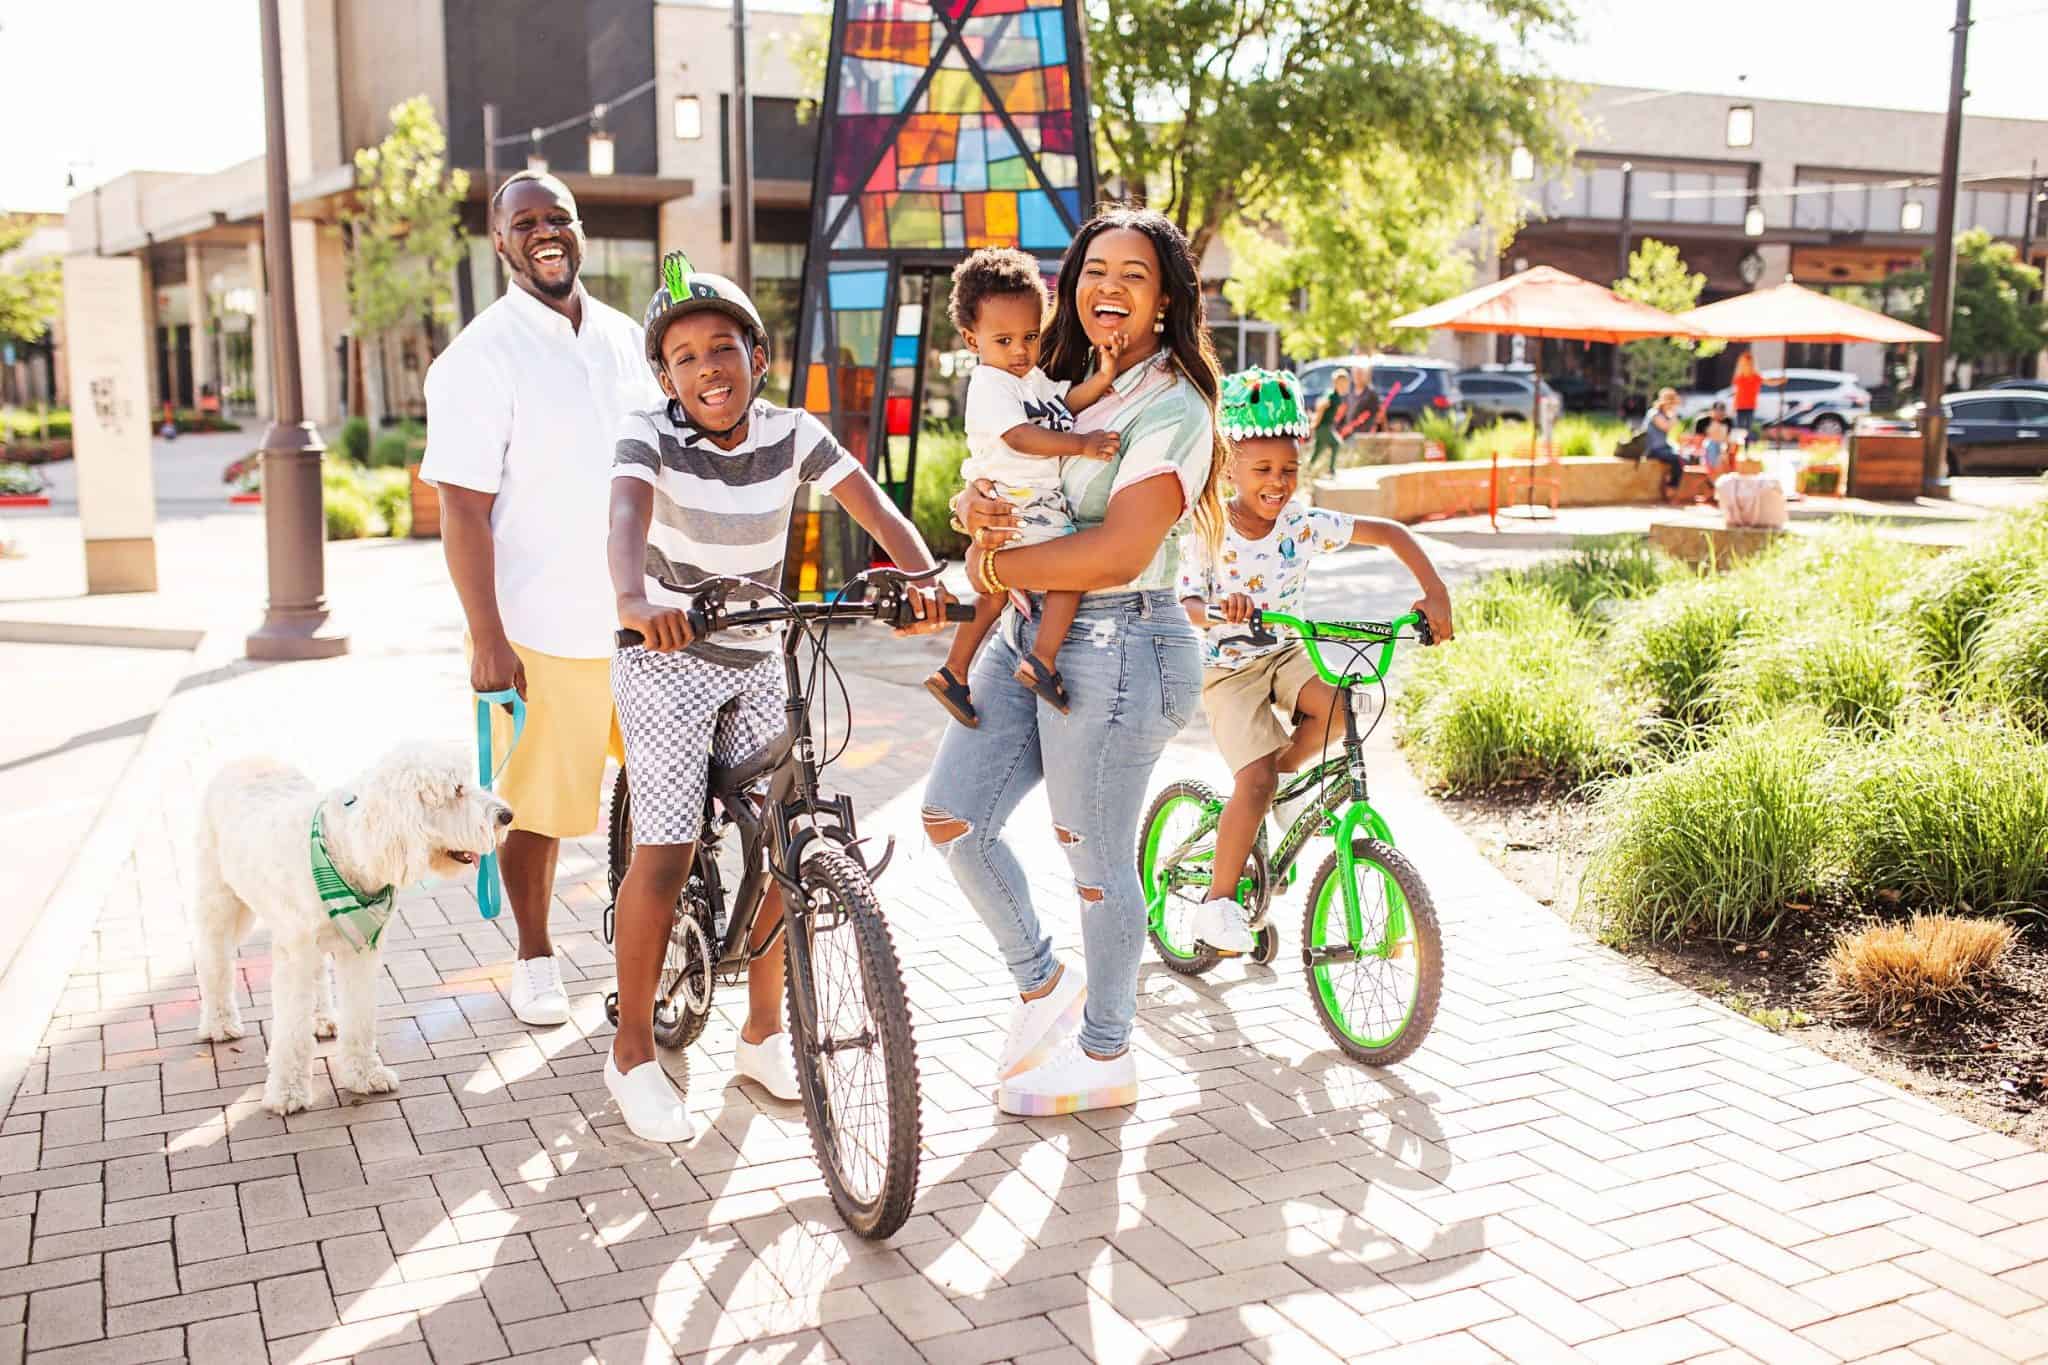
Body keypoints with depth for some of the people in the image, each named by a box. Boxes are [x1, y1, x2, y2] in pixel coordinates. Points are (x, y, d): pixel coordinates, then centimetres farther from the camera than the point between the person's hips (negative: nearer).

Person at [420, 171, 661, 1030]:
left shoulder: (626, 339, 10)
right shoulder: (481, 357, -7)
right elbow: (463, 509, -11)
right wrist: (486, 637, -16)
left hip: (642, 619, 5)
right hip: (539, 631, -5)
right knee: (537, 804, 5)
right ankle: (535, 958, 26)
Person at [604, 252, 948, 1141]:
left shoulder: (793, 434, -6)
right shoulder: (650, 435, -15)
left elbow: (875, 509, -17)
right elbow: (625, 519, -34)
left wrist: (920, 578, -37)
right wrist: (635, 598, -56)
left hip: (756, 664, 4)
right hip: (668, 660, -3)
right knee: (667, 854, -9)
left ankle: (763, 1033, 21)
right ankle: (632, 1053, 8)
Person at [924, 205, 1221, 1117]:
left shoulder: (1171, 409, -12)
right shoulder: (1067, 387, 14)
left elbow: (1117, 554, -23)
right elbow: (1001, 482, 14)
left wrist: (993, 568, -14)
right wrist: (975, 509, -11)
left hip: (1118, 649, -8)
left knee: (1095, 863, 3)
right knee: (951, 818, 8)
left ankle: (1106, 1060, 23)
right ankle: (1043, 985, 28)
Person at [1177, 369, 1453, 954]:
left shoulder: (1304, 523, -8)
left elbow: (1390, 532, -5)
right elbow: (1186, 604, -23)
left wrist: (1434, 592, -15)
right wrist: (1214, 609, -46)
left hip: (1286, 654, 4)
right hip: (1228, 668, -4)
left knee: (1335, 704, -28)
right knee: (1254, 783, -19)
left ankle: (1285, 774, 3)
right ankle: (1218, 900, -1)